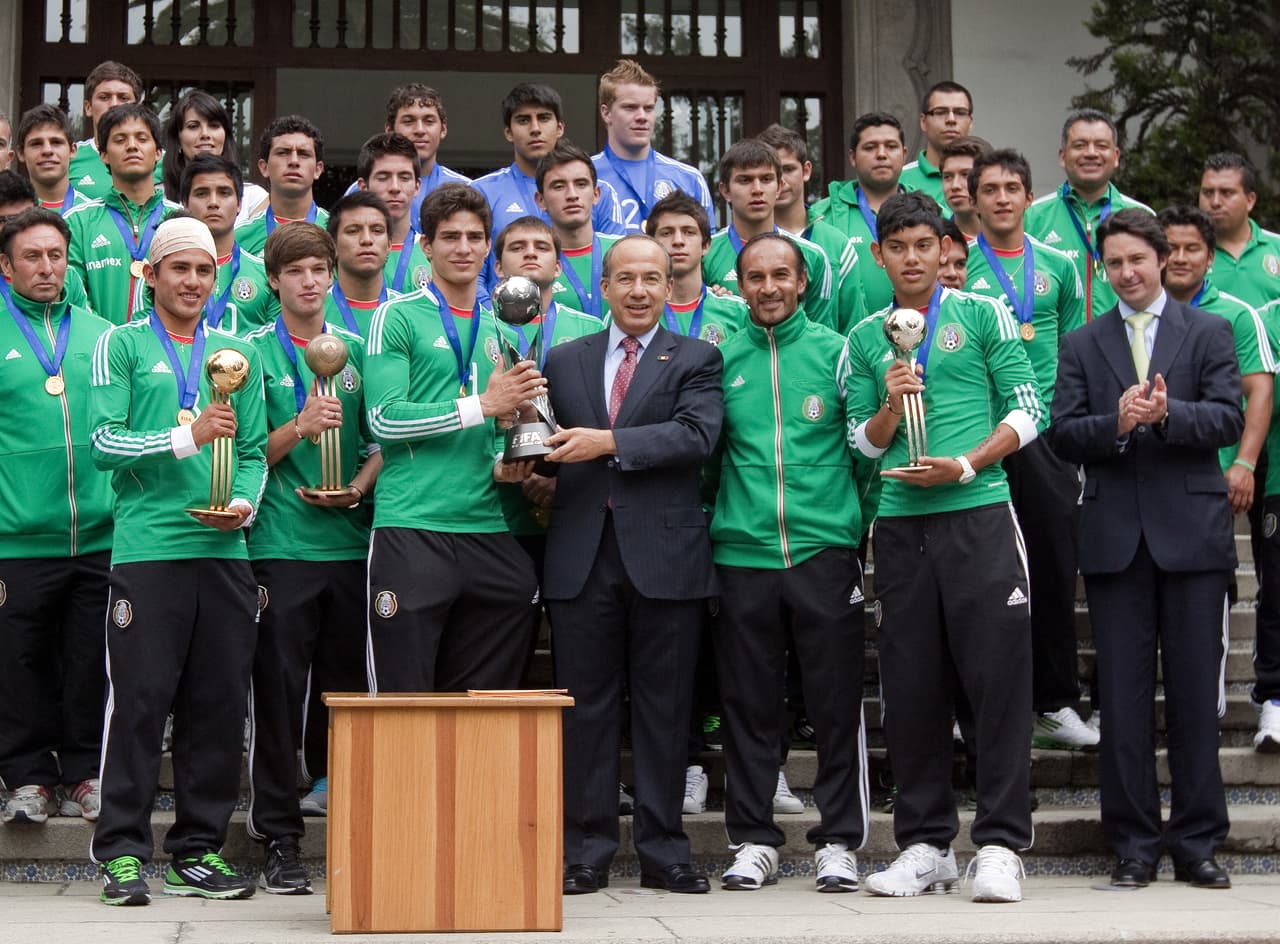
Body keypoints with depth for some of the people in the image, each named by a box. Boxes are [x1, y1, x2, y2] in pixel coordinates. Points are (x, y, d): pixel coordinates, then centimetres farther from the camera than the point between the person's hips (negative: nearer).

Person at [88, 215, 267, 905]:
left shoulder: (237, 353, 17)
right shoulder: (122, 345, 6)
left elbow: (254, 449, 15)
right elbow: (105, 442, -4)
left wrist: (243, 503, -5)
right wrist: (189, 436, -16)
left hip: (224, 548, 4)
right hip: (148, 545, -4)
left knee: (219, 704, 4)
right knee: (139, 699, -4)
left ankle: (200, 848, 13)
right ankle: (122, 852, 3)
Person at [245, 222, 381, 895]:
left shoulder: (356, 349, 12)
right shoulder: (254, 351, 3)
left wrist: (357, 488, -5)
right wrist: (299, 427, -17)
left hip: (351, 541, 3)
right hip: (281, 544, -3)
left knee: (346, 688, 7)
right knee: (279, 693, -2)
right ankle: (278, 839, 4)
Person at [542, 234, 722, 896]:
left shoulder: (696, 359, 7)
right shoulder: (565, 360, 16)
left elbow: (698, 434, -10)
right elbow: (551, 443, 14)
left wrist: (609, 442, -17)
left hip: (665, 551, -2)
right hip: (582, 554, 2)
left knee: (665, 706, 3)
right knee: (586, 705, 4)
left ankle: (662, 852, 11)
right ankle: (587, 851, 11)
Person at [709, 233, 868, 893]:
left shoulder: (833, 350, 7)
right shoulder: (721, 358, 9)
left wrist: (856, 523, -1)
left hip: (823, 549, -1)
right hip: (742, 554, 1)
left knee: (836, 703, 1)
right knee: (749, 705, 5)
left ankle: (838, 841, 9)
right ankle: (753, 841, 14)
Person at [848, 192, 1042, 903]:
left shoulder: (984, 315, 5)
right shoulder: (865, 339, 13)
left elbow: (1028, 411, 1)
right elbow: (863, 444, 15)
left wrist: (964, 466, -11)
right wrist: (891, 405, -5)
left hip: (980, 511, -3)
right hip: (900, 524, 3)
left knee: (999, 679, -5)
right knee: (913, 689, 5)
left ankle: (1001, 845, 0)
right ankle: (926, 845, 14)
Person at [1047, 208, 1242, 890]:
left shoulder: (1209, 333, 9)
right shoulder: (1082, 345, 12)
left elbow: (1230, 419, -3)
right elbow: (1062, 435, 2)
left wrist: (1167, 412, -20)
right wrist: (1118, 423, -16)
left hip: (1192, 531, -1)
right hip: (1115, 538, 1)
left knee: (1194, 693, 2)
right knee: (1123, 697, 2)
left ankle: (1196, 843, 10)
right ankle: (1134, 846, 8)